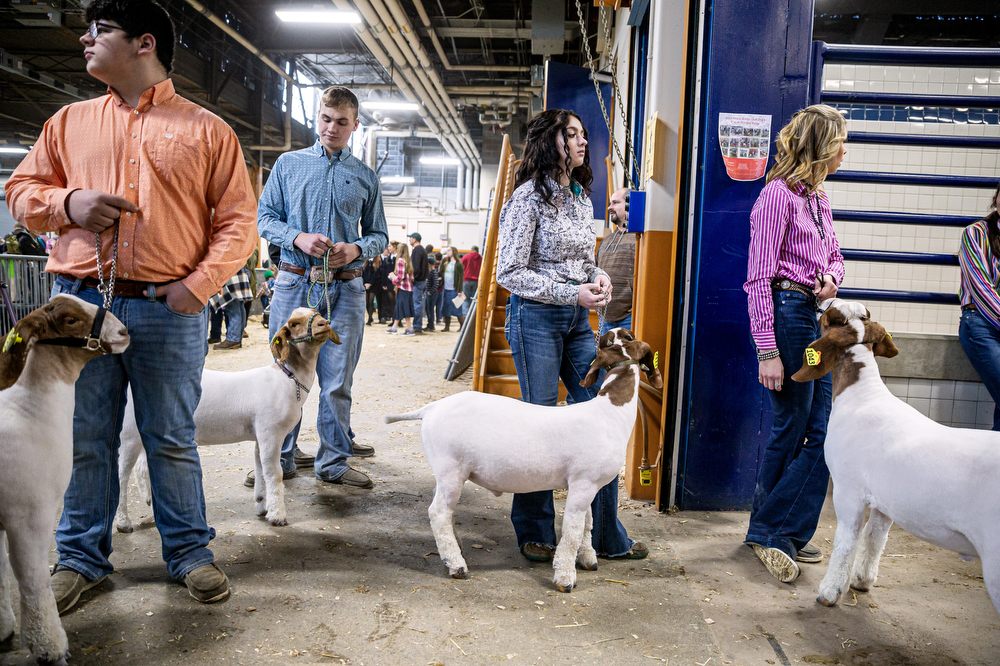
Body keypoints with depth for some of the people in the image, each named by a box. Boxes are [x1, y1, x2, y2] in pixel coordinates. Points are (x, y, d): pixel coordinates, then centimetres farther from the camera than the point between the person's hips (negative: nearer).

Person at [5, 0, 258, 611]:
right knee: (84, 440, 9)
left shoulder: (206, 129, 6)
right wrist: (67, 201, -4)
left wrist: (200, 282, -12)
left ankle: (190, 551, 19)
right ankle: (81, 557, 25)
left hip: (171, 309, -3)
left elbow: (238, 220, 1)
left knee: (173, 441, 5)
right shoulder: (70, 122, 17)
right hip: (81, 301, 3)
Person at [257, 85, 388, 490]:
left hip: (344, 290, 1)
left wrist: (356, 249, -9)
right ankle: (279, 458, 19)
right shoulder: (288, 164, 11)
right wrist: (298, 238, -12)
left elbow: (379, 235, 13)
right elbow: (265, 218, 7)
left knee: (337, 381, 4)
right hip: (294, 284, 0)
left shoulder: (365, 177, 13)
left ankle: (334, 462, 16)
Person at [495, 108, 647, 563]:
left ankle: (607, 536, 18)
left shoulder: (582, 198, 14)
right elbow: (509, 273, -12)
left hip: (578, 320, 7)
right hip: (536, 317, -7)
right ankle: (535, 534, 20)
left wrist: (599, 278, -1)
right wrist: (572, 293, -18)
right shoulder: (530, 197, -8)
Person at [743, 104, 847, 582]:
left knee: (825, 431, 8)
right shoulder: (779, 194, -10)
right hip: (788, 314, -9)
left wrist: (831, 279, 2)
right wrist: (767, 352, -19)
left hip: (819, 317, 9)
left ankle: (783, 533, 19)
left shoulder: (817, 197, 17)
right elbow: (758, 278, -15)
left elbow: (834, 255, 28)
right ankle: (768, 531, 16)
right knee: (790, 432, 0)